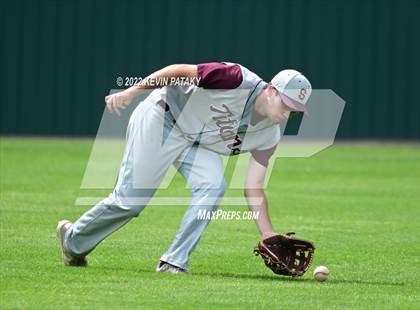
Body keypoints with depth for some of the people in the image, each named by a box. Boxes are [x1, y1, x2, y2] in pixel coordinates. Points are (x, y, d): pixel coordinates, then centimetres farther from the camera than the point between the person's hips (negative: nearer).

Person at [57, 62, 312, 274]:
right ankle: (74, 239, 17)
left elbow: (254, 190, -4)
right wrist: (132, 91, -26)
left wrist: (269, 234, -15)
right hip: (161, 119, -6)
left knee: (213, 186, -20)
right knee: (131, 199, -8)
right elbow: (182, 71, -22)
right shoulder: (240, 81, -27)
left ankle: (174, 263, -13)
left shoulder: (269, 135, -6)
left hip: (197, 144, 6)